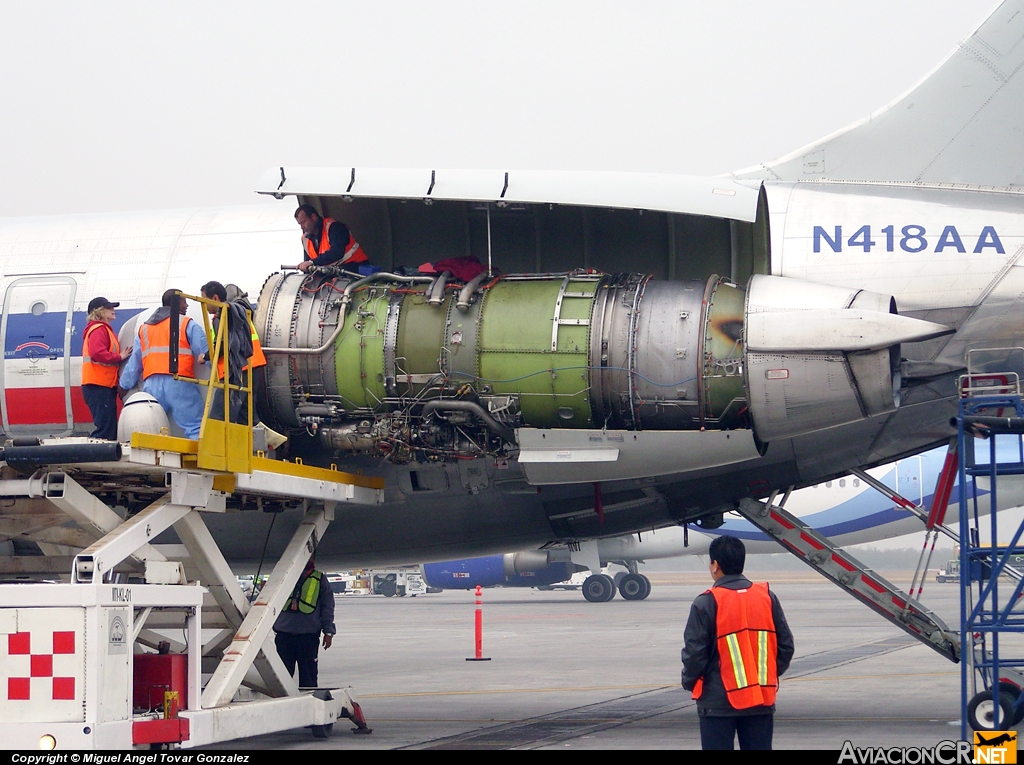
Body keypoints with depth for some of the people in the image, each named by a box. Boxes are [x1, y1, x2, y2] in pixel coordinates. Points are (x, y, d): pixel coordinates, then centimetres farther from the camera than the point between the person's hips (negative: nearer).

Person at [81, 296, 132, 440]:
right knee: (105, 430, -12)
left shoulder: (105, 329, 21)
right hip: (99, 386, -10)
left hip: (104, 386, 10)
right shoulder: (99, 330, -10)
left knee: (110, 429, 11)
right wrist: (120, 357, -17)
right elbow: (97, 353, -25)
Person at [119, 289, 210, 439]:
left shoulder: (144, 329, 22)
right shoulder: (188, 325, 5)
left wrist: (124, 386, 32)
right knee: (195, 429, -9)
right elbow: (205, 353, -2)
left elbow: (134, 363, 24)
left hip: (152, 386, 5)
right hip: (179, 383, -5)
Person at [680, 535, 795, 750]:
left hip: (718, 701, -4)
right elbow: (786, 645, 7)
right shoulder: (767, 597, 4)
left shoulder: (706, 603, -11)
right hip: (762, 699, 4)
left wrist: (689, 681, 9)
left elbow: (695, 652, -9)